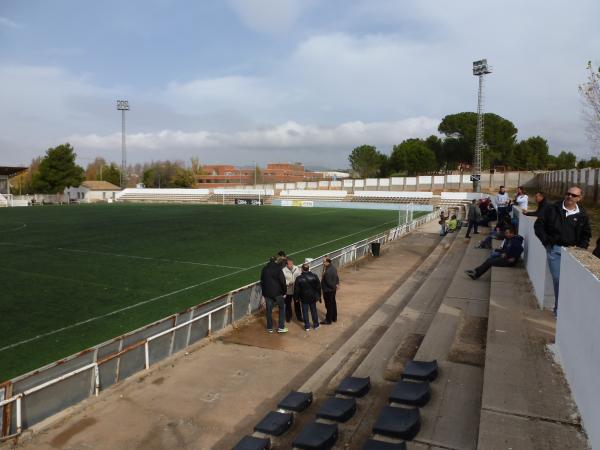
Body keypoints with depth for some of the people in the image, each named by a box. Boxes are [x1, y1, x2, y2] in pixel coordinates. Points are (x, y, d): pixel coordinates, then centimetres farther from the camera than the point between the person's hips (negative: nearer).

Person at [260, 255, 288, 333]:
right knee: (282, 307, 13)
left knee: (269, 310, 14)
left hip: (267, 293, 4)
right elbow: (282, 282, -12)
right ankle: (281, 327, 11)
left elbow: (262, 281, 11)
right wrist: (284, 291, 1)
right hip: (277, 293, -4)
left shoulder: (265, 268, 5)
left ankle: (270, 328, 22)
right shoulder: (278, 269, -14)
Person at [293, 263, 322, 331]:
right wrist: (318, 296, 12)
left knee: (305, 312, 9)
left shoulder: (299, 279, -15)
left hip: (304, 298, -2)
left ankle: (307, 326, 14)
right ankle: (316, 325, 25)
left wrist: (296, 298, 4)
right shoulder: (314, 276, -8)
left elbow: (296, 290, -9)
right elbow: (318, 287, 0)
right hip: (313, 297, 2)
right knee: (314, 311, 15)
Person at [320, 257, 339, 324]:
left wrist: (333, 287, -8)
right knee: (333, 303, 22)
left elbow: (328, 282, -24)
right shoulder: (333, 267, -1)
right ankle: (334, 318, 37)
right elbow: (336, 277, 10)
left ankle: (328, 320, 19)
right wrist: (337, 284, 5)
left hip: (328, 290, -9)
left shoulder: (328, 272, -31)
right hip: (333, 289, 9)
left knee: (329, 305, 5)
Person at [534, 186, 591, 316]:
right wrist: (545, 240, -4)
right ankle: (559, 307, 12)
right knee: (558, 279, -1)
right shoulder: (552, 209, -1)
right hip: (554, 249, -1)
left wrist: (580, 247, 0)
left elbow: (586, 234, 14)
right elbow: (539, 224, 4)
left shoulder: (582, 215, 3)